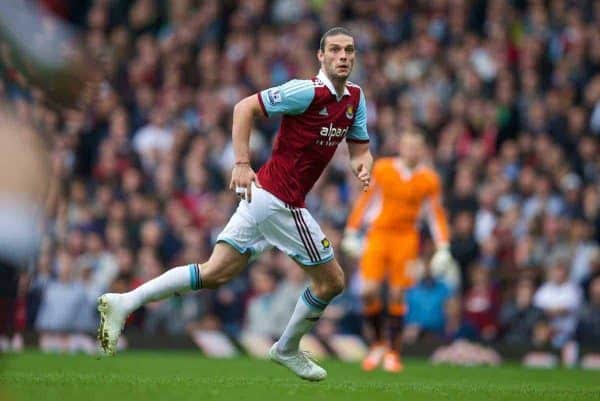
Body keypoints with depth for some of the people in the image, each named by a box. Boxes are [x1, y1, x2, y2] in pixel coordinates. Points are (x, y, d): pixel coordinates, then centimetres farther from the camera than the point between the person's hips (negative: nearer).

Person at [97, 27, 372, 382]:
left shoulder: (355, 98, 11)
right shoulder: (309, 91, -14)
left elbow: (360, 149, 19)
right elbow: (245, 107, -13)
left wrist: (363, 166, -5)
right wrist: (242, 163, -19)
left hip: (263, 194, 8)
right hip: (280, 200, -8)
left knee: (215, 273, 3)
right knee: (331, 280, 4)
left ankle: (125, 302, -2)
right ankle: (287, 349, 25)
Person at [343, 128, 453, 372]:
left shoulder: (428, 181, 0)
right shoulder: (382, 170, 0)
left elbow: (436, 215, 7)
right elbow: (365, 201, 7)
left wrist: (442, 249, 0)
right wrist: (351, 233, 6)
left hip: (406, 239, 0)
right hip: (378, 233, 0)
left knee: (397, 295, -4)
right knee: (369, 291, -12)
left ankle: (393, 353, 9)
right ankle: (378, 343, 10)